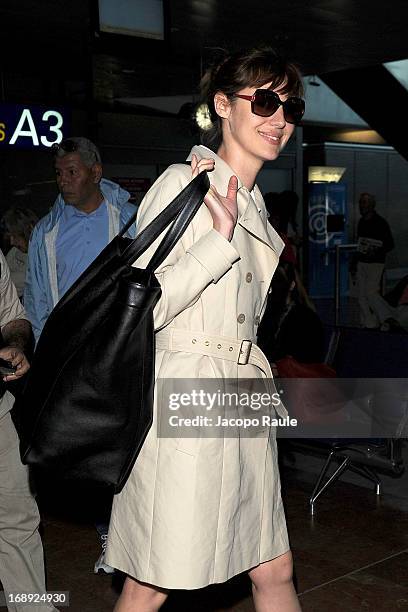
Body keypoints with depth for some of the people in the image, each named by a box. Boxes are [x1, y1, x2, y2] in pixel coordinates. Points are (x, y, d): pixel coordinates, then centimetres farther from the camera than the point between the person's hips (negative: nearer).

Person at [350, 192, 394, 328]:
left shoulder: (380, 222, -8)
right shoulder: (361, 222, 13)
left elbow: (390, 244, -6)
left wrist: (377, 252, -22)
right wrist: (354, 263, 18)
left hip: (375, 263, -7)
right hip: (361, 263, 7)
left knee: (371, 296, -10)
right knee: (361, 296, 6)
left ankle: (372, 325, -4)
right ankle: (364, 324, 14)